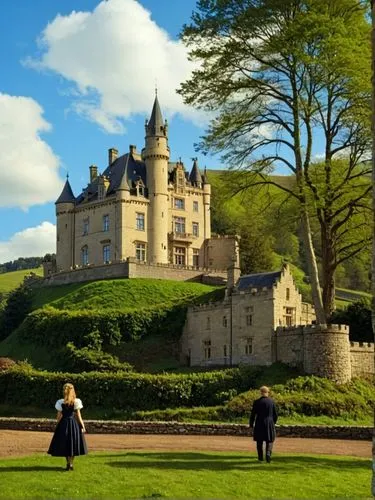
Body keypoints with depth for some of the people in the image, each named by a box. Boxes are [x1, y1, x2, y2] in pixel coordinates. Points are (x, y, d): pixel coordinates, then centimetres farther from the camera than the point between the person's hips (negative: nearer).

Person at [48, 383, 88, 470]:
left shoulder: (61, 402, -5)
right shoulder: (76, 402, -6)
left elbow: (59, 416, -1)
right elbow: (78, 415, -4)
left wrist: (58, 426, 11)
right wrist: (82, 426, 3)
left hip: (63, 424, 0)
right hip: (73, 423, 0)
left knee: (65, 444, 11)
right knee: (73, 443, 10)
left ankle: (68, 463, 11)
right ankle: (71, 464, 8)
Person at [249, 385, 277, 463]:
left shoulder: (257, 402, -7)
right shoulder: (271, 401, -3)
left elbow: (253, 414, -5)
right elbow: (275, 414, 4)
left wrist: (251, 424, 6)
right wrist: (273, 422, 20)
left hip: (259, 424, 0)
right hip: (270, 424, 1)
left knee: (259, 441, 13)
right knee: (269, 441, 10)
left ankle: (260, 458, 18)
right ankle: (268, 453, -15)